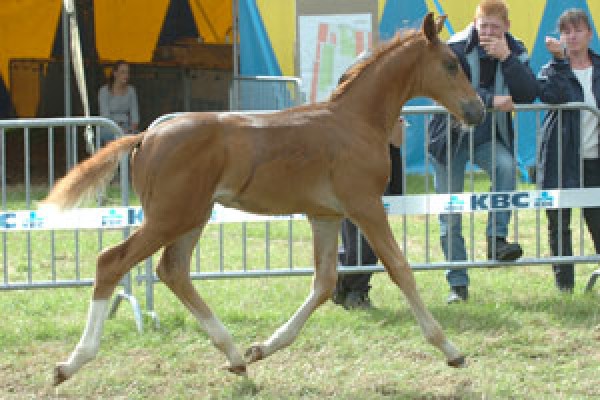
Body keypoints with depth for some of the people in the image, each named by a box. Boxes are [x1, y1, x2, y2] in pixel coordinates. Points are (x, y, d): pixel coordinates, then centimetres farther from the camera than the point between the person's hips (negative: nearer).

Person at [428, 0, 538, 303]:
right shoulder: (456, 49, -12)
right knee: (450, 216, -1)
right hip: (451, 136, -2)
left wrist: (507, 59, -23)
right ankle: (458, 284, 8)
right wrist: (491, 101, -28)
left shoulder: (515, 52, -2)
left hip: (489, 136, 2)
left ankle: (497, 239, -27)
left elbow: (528, 95, -15)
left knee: (506, 165, -33)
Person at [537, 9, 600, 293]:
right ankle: (564, 285, 14)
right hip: (561, 160, -1)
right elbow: (552, 95, -22)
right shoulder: (553, 70, 0)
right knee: (559, 224, 5)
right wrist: (559, 59, -20)